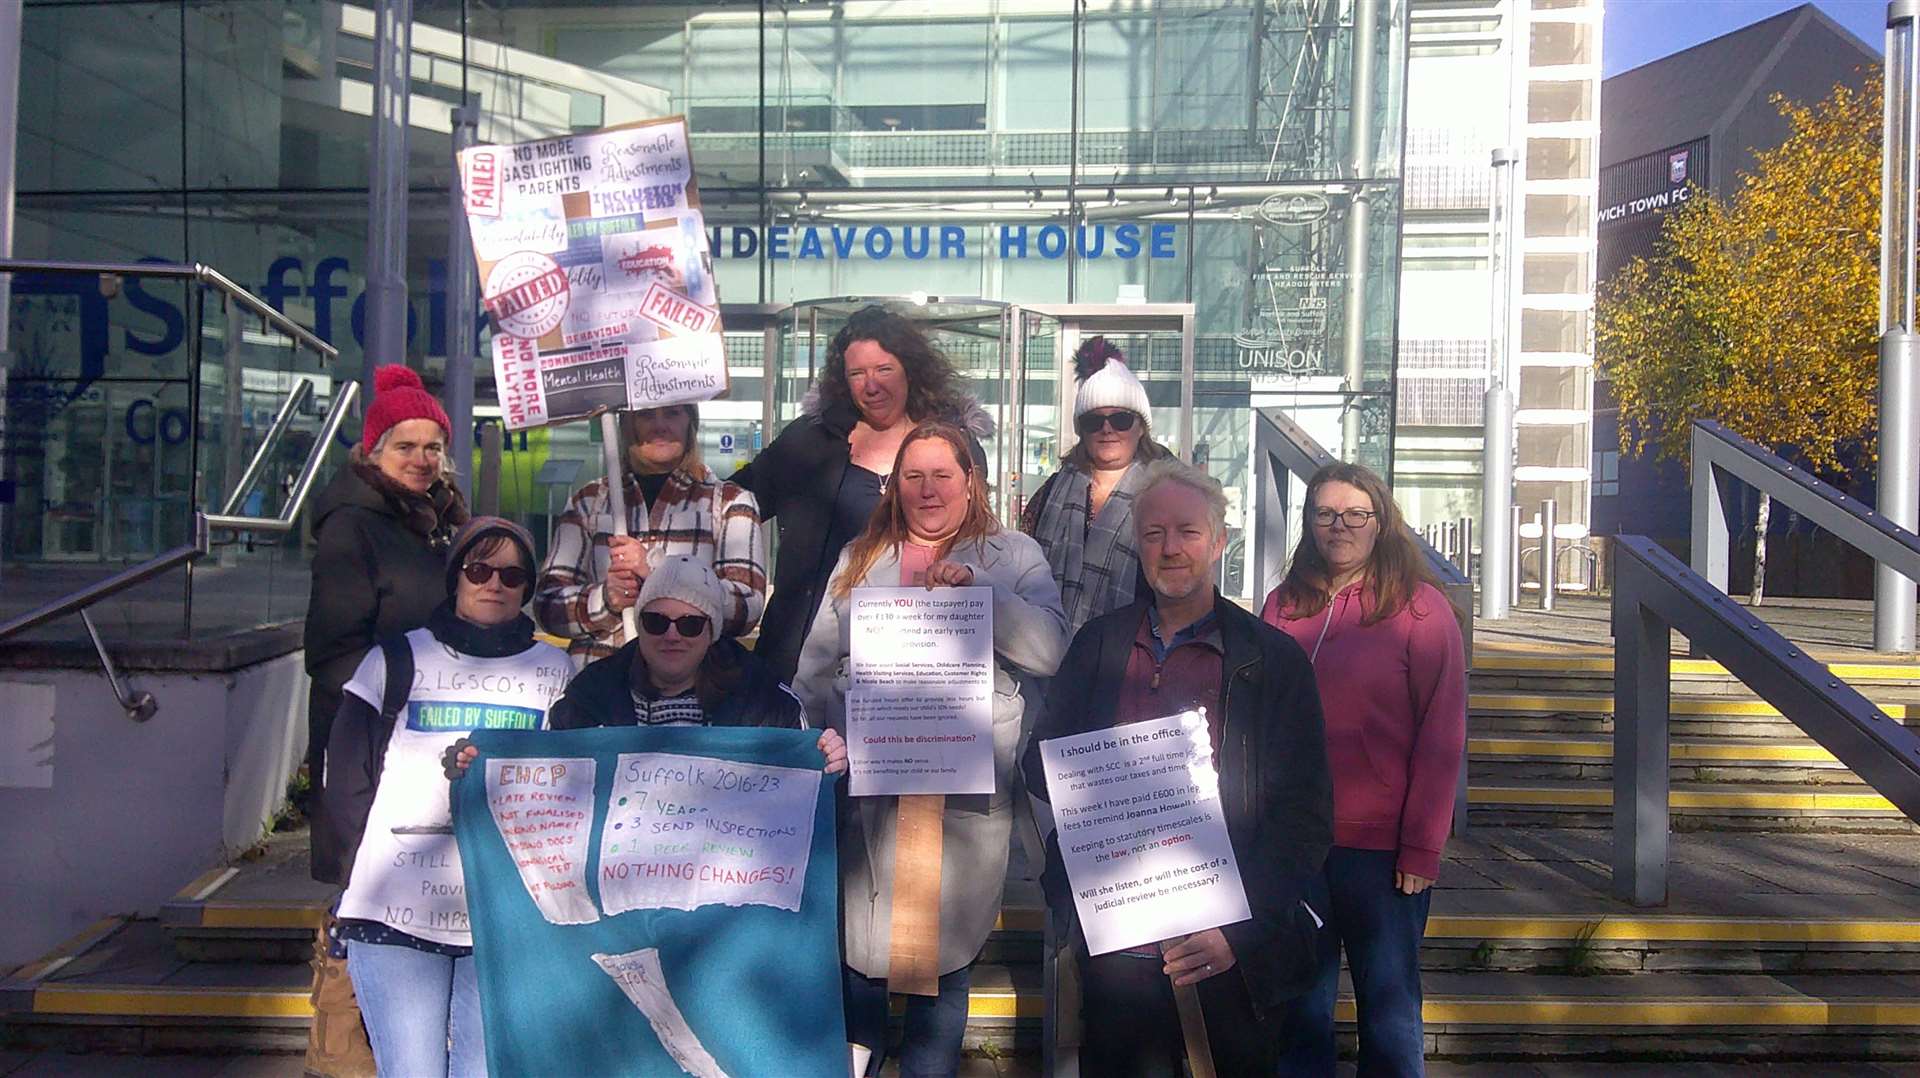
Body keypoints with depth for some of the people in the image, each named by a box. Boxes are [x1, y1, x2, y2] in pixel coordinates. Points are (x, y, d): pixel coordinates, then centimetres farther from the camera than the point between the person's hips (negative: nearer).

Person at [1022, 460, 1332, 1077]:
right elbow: (1041, 764, 10)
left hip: (1227, 962, -2)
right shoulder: (1098, 643, 7)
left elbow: (1304, 816, -5)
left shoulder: (1274, 659, -3)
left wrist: (1241, 932, -16)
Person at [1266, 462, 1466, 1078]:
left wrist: (1422, 848, -11)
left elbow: (1442, 737, -8)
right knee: (1300, 1003, 16)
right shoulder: (1285, 605, 6)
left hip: (1381, 846, -4)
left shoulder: (1420, 609, -6)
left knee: (1387, 1004, 10)